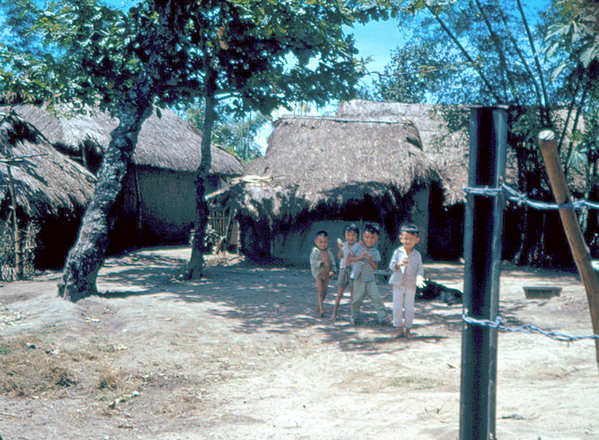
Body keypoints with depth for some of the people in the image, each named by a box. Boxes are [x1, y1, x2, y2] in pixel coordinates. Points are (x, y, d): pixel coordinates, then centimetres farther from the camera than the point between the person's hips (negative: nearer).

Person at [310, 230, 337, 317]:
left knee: (324, 291, 12)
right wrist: (320, 262, -29)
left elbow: (332, 262, 6)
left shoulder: (329, 253, 5)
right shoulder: (315, 252, -8)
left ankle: (318, 306, 29)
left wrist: (332, 270, -8)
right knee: (320, 291, -9)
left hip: (326, 275, 5)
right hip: (318, 275, -5)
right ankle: (321, 309, -13)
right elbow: (312, 262, -17)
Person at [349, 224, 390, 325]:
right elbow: (349, 259, -1)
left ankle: (382, 317, 2)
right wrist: (360, 257, -15)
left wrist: (371, 260, -18)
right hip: (358, 279, -1)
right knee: (357, 299, 5)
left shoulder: (375, 252, 2)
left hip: (370, 279, 1)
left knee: (376, 297, -5)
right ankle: (353, 317, 23)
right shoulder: (358, 248, 0)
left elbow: (375, 267, 1)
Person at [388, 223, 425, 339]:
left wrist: (419, 278, -17)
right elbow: (391, 265, -2)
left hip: (411, 285, 0)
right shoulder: (397, 252, 0)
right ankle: (400, 329, 14)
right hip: (398, 284, 0)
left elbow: (420, 268, 3)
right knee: (397, 307, 3)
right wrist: (399, 264, -23)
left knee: (409, 308, 4)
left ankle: (408, 330, 16)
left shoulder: (417, 255, 3)